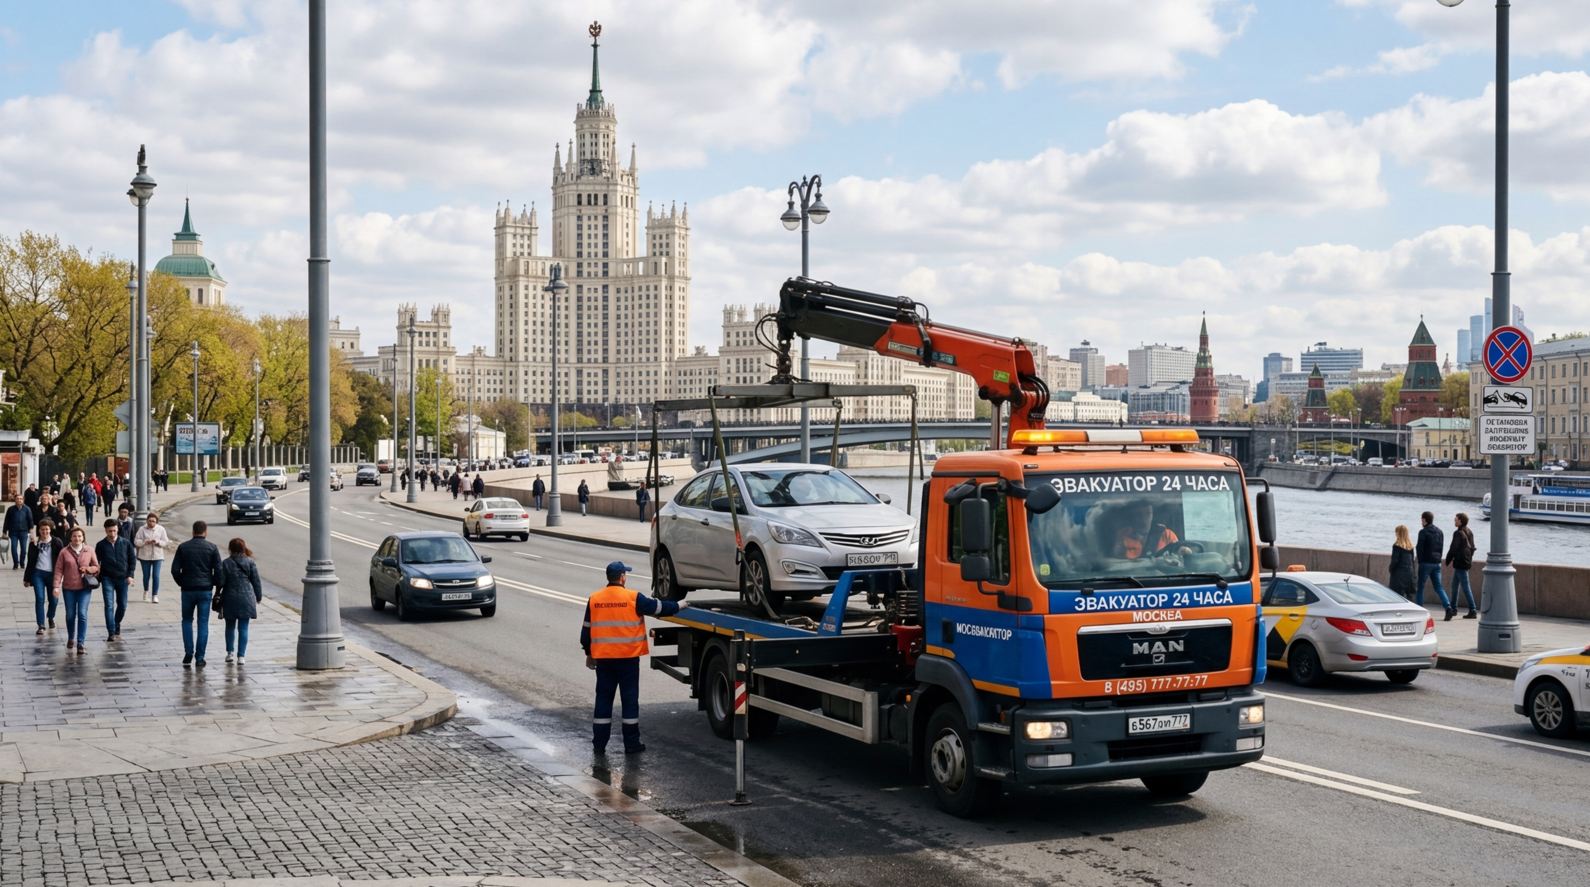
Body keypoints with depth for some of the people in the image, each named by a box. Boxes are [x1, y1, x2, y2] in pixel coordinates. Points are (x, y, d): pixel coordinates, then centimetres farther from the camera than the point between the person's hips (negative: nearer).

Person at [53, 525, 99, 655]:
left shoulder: (89, 551, 2)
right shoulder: (64, 552, 0)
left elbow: (96, 567, 10)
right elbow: (59, 570, -2)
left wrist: (88, 568, -11)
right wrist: (57, 586, -10)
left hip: (85, 587, -1)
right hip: (69, 588, 1)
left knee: (82, 614, -11)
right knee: (70, 615, 12)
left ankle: (80, 643, -10)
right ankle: (70, 638, 35)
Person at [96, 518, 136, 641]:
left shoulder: (126, 543, 2)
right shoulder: (101, 545, 0)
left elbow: (132, 559, 7)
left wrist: (130, 575, -1)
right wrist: (98, 579, -5)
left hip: (122, 579, 2)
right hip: (107, 579, -2)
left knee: (122, 606, 8)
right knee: (109, 605, -10)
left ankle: (117, 628, 27)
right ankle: (112, 633, -13)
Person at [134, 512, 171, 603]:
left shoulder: (161, 529, 1)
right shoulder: (142, 529, -1)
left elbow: (165, 542, 2)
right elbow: (136, 541, -4)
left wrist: (158, 542, -18)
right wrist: (145, 542, -21)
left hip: (157, 556, 0)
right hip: (145, 556, 0)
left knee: (156, 576, -8)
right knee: (146, 575, 9)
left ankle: (155, 595, -4)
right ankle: (146, 591, 36)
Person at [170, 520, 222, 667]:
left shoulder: (183, 547, 0)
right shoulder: (212, 548, -3)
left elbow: (175, 570, -2)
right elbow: (218, 570, -5)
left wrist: (182, 583, 12)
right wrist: (217, 586, 10)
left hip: (188, 590, 1)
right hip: (205, 590, -1)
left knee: (187, 621, 15)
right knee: (203, 623, 4)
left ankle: (188, 653, 5)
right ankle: (199, 657, 2)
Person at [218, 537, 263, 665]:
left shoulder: (225, 563, -5)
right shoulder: (250, 562, -1)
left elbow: (221, 582, -6)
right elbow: (256, 581, 2)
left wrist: (218, 596, 7)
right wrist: (259, 596, 14)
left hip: (230, 600, 0)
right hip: (246, 599, 0)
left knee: (230, 626, 18)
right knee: (243, 628, 2)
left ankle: (229, 653, 20)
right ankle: (241, 656, -3)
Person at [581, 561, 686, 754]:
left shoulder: (594, 599, 3)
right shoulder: (633, 598, -9)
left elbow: (586, 630, 9)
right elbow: (657, 607, 0)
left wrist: (589, 654, 20)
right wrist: (678, 605, 18)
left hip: (602, 658, 3)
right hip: (628, 658, -3)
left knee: (603, 699, 9)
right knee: (630, 700, 5)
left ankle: (599, 744, 11)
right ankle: (631, 743, 8)